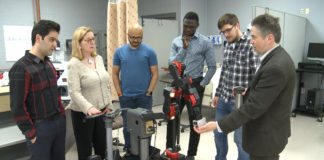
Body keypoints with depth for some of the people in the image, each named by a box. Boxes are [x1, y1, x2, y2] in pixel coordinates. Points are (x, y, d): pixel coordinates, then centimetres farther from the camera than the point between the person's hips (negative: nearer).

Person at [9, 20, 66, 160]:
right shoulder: (21, 68, -15)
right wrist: (31, 134, -11)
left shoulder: (48, 63, 8)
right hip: (39, 127, -7)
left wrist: (62, 114, 10)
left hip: (59, 122, 7)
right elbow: (17, 107, -13)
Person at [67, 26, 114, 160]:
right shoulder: (74, 64, -13)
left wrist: (109, 106, 8)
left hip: (101, 111, 6)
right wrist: (88, 108, -33)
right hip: (83, 114, -5)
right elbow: (74, 92, -20)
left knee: (102, 148, 15)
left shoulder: (99, 59, 6)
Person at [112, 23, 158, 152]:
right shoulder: (119, 52, 4)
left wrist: (149, 92, -7)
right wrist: (119, 93, 1)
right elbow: (115, 74, 8)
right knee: (127, 125, 12)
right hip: (125, 97, 2)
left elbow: (155, 74, -1)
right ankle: (128, 151, 29)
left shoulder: (149, 52, -2)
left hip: (144, 97, -2)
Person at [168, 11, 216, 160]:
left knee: (194, 121, 7)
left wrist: (202, 85, -8)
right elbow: (171, 64, -7)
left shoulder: (205, 42, -5)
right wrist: (184, 47, -15)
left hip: (195, 84, -3)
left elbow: (212, 66, -3)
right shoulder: (176, 41, 4)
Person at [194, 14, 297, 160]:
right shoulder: (278, 56, 3)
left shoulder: (275, 67, -28)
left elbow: (253, 107, -28)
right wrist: (249, 91, 2)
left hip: (266, 137, -9)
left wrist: (219, 125, -27)